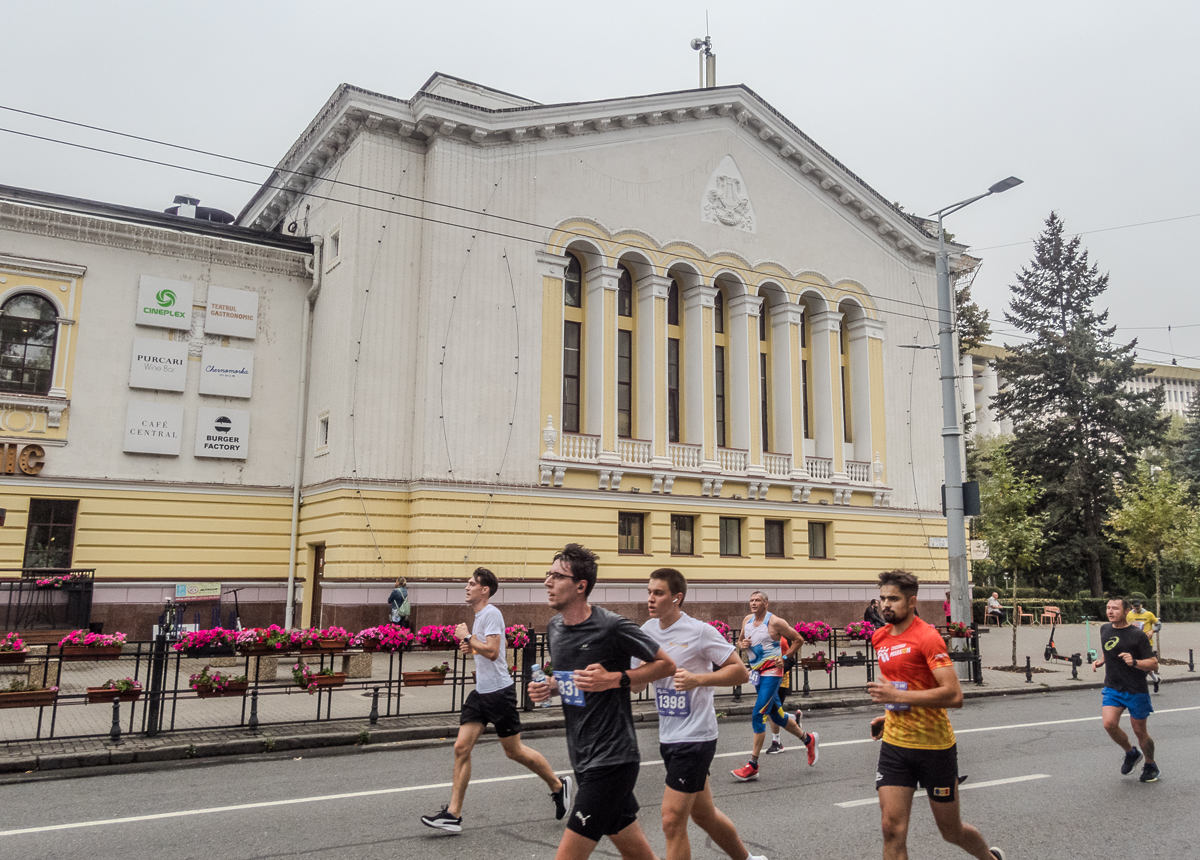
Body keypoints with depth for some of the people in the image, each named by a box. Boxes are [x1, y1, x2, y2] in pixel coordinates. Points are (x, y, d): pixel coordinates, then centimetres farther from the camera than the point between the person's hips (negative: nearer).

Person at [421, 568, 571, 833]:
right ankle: (453, 814, 2)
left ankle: (558, 786, 23)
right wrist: (469, 647, 9)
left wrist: (468, 637, -16)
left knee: (514, 751, 3)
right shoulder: (479, 615, 14)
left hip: (499, 691, -9)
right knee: (461, 747, -1)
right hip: (480, 692, 9)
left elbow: (492, 651, -24)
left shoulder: (491, 613, -15)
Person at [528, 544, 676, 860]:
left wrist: (615, 678, -18)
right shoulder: (554, 628, 6)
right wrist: (549, 687, 2)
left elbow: (666, 665, -7)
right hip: (583, 759, 8)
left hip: (612, 759, -8)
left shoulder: (612, 627, -16)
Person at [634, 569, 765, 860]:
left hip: (695, 736, -7)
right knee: (703, 814, 20)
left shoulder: (700, 631, -14)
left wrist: (698, 679, -24)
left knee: (672, 821, -7)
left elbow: (741, 672, -12)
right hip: (668, 736, 7)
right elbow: (636, 683, 11)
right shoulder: (647, 631, 4)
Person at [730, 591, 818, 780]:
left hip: (772, 671, -8)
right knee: (776, 715, 16)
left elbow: (798, 639, -3)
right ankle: (808, 739, 39)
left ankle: (752, 766, -7)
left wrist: (785, 658, -9)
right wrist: (741, 644, -3)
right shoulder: (747, 620, 7)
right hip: (756, 672, 8)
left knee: (758, 716, -12)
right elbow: (740, 641, 20)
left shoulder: (775, 622, -12)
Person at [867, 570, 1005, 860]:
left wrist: (897, 696, -27)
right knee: (892, 829, -5)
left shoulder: (927, 637, -17)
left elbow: (954, 695, -25)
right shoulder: (880, 637, 6)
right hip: (894, 744, 5)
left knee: (952, 832, 14)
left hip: (935, 747, -5)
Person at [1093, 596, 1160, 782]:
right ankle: (1131, 753, 14)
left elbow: (1154, 664, -12)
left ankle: (1150, 766, 34)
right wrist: (1100, 661, 8)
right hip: (1112, 688, 4)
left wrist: (1134, 662, -30)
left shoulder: (1137, 635, -13)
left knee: (1139, 731, 7)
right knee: (1109, 724, -15)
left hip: (1136, 690, -4)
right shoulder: (1104, 629, 4)